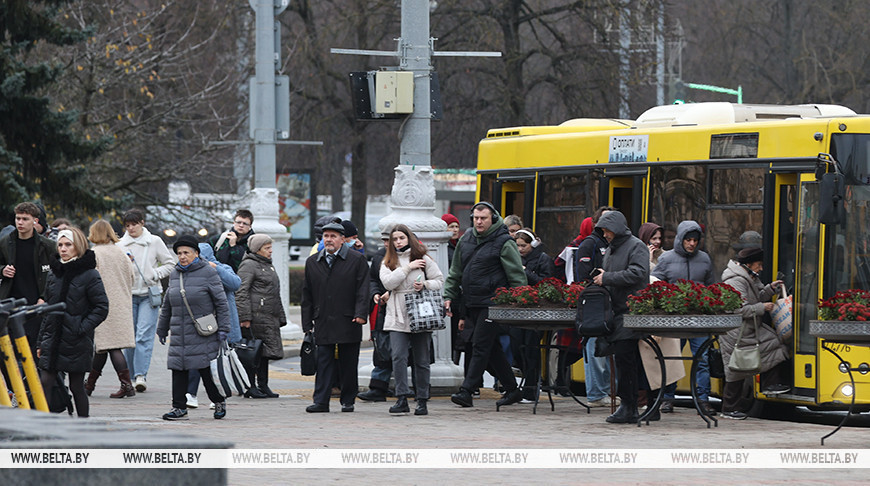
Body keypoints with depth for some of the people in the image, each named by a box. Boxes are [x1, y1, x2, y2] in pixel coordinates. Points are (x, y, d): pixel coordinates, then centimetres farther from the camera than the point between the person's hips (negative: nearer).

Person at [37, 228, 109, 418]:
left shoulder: (90, 275, -5)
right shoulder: (54, 275, 12)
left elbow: (102, 308, -7)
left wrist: (82, 328, -15)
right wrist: (41, 341, 14)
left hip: (77, 343, -5)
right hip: (53, 339, 5)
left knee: (76, 386, 2)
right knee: (45, 382, -5)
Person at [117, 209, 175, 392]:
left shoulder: (154, 242, 4)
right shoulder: (120, 245, 8)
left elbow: (170, 264, 9)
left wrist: (154, 274, -5)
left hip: (149, 294, -2)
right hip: (128, 294, 2)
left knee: (144, 335, -14)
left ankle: (141, 375, -19)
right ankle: (132, 375, 13)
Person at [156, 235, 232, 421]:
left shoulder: (208, 273, -4)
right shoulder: (175, 275, 13)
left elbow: (221, 303, -4)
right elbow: (167, 306, 22)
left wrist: (223, 328, -9)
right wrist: (162, 329, 23)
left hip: (202, 332, -5)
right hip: (180, 332, 5)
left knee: (204, 367, -6)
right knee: (179, 369, 0)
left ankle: (219, 400, 13)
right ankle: (179, 407, 3)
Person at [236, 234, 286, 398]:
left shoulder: (269, 266, 22)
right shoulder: (249, 265, -7)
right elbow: (241, 292, -14)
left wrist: (281, 317, 24)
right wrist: (245, 317, -21)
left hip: (270, 317, 9)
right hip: (256, 315, -9)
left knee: (265, 352, 9)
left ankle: (263, 386, 13)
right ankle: (249, 387, -4)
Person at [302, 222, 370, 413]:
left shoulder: (357, 260, 3)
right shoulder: (312, 262, 13)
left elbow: (362, 290, -2)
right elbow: (307, 295, 14)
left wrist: (360, 314, -14)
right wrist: (307, 323, 8)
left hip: (348, 323, -2)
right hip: (323, 323, 2)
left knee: (348, 364, 2)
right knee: (323, 362, -2)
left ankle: (348, 401, 11)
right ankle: (321, 401, -3)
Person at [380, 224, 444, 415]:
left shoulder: (423, 259, 8)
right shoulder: (388, 262, 11)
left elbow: (440, 281, 8)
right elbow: (388, 282, -6)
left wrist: (425, 284, -12)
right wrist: (408, 268, -9)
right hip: (398, 317, 1)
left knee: (421, 360, 2)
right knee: (398, 356, -14)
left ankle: (422, 401, 9)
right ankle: (402, 399, -13)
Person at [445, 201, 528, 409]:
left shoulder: (504, 243, -7)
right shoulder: (466, 240, 13)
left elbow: (517, 277, -8)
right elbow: (455, 272, 22)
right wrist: (449, 296, 14)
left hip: (492, 304, -7)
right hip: (471, 304, 7)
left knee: (481, 346, -10)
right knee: (492, 348, 11)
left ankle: (466, 391, -14)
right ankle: (512, 389, 20)